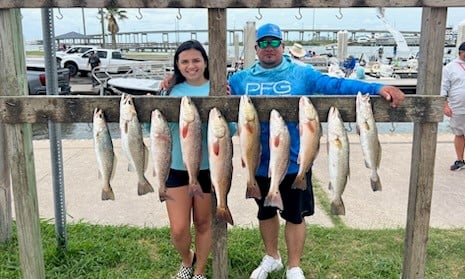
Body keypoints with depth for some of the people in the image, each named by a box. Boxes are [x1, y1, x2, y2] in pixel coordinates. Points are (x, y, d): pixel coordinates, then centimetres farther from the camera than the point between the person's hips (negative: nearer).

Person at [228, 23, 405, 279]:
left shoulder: (302, 74, -6)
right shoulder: (241, 79, 0)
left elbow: (336, 85, -16)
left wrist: (377, 88, -28)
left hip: (294, 162, -2)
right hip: (260, 164, 2)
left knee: (295, 216, 12)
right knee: (265, 212, 21)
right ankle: (271, 258, 45)